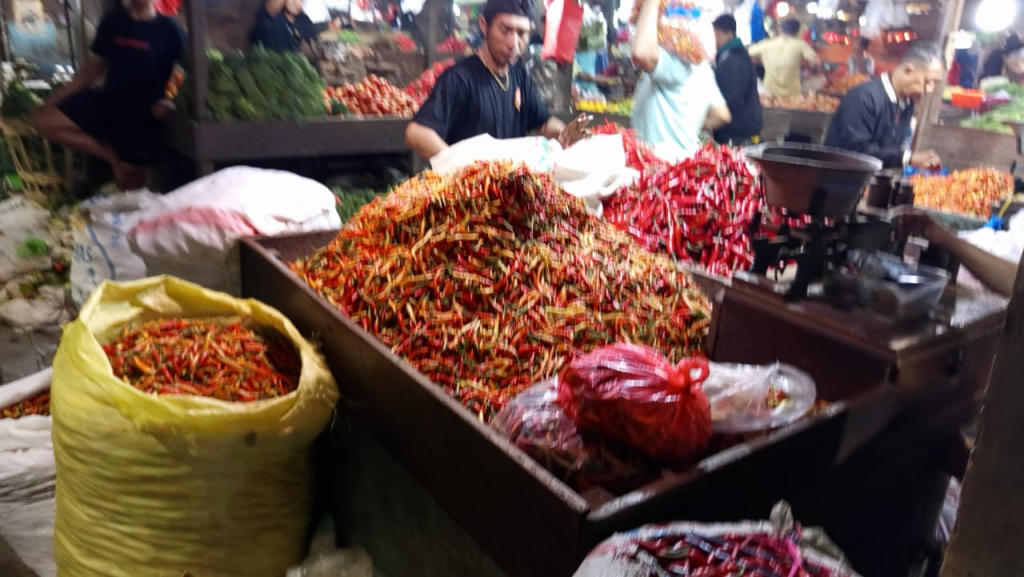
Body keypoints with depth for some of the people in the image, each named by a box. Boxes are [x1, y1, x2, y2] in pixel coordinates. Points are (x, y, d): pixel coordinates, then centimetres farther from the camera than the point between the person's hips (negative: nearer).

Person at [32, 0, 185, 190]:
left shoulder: (169, 29, -6)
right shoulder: (113, 20, 5)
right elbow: (95, 66, 12)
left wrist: (169, 101, -25)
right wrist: (56, 97, 6)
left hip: (143, 113, -4)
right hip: (107, 100, 4)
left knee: (131, 177, -4)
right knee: (44, 121, -12)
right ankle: (111, 155, -4)